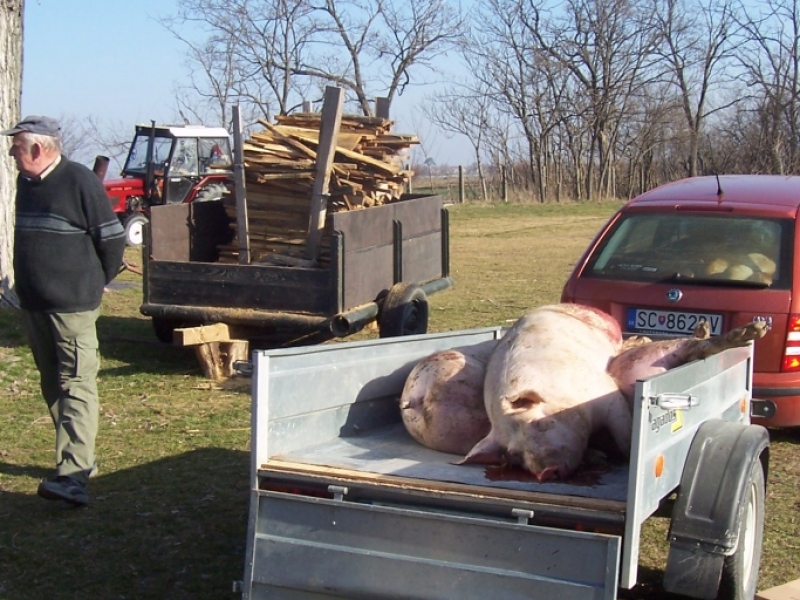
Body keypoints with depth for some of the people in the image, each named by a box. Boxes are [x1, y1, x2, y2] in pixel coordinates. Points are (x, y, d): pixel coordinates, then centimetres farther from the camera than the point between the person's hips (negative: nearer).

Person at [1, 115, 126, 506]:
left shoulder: (80, 181, -12)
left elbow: (111, 239, -9)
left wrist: (96, 281, 3)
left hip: (73, 305, -8)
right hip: (33, 304, 8)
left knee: (76, 385, -10)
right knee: (52, 385, 14)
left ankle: (74, 475, -17)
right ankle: (79, 458, 26)